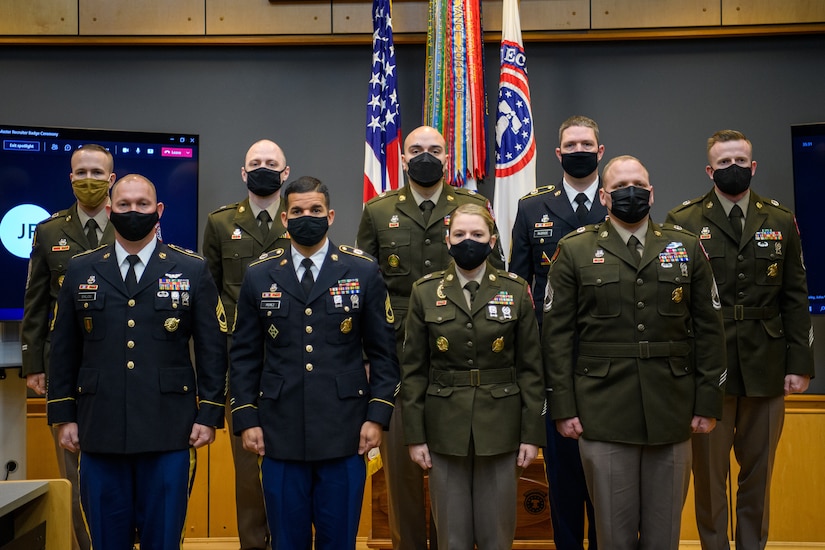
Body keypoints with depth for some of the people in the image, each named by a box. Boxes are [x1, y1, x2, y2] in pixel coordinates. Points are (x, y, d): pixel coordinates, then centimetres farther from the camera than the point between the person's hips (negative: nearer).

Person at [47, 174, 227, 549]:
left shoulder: (193, 270, 3)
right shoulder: (80, 271, 8)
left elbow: (212, 349, 2)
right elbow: (64, 350, 10)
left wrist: (209, 414, -3)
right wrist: (63, 416, 6)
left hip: (169, 433, -2)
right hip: (99, 433, 2)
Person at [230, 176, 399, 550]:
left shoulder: (364, 272, 2)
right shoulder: (259, 276, 6)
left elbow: (383, 351, 2)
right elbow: (244, 355, 7)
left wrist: (377, 416, -5)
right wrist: (246, 419, 0)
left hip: (344, 434, -1)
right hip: (280, 434, 1)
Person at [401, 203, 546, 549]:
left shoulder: (516, 290, 0)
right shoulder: (425, 291, 1)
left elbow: (531, 368, 1)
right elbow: (413, 369, 1)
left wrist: (532, 433, -4)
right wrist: (415, 435, -3)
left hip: (500, 427, 0)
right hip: (445, 428, 0)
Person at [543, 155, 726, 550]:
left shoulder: (687, 248, 8)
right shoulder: (574, 251, 2)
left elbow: (709, 329, 7)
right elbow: (557, 334, -1)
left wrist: (708, 402, 1)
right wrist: (563, 408, -6)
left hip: (673, 414, 2)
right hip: (602, 416, -2)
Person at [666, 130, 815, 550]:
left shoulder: (781, 222, 8)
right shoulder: (683, 222, 0)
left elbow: (794, 298, 7)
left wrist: (799, 362, 0)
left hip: (766, 369, 3)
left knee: (758, 475, 13)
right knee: (709, 474, 7)